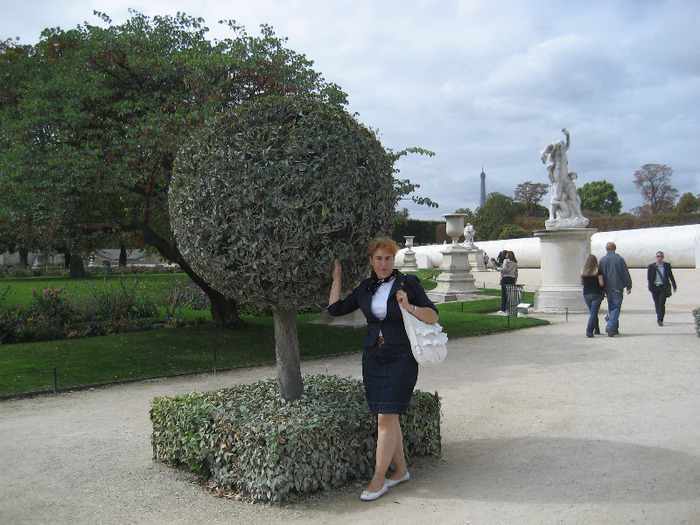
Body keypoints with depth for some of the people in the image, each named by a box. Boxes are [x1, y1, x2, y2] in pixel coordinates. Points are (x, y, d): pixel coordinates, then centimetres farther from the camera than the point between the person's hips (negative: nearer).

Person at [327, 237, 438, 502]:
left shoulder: (408, 283, -3)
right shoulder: (365, 289, 10)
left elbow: (433, 316, -3)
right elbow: (335, 309, 12)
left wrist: (409, 307, -19)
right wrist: (336, 277, 11)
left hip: (401, 358, -5)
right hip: (373, 358, 5)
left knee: (386, 418, -9)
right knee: (386, 416, 9)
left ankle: (378, 479, 0)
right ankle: (401, 470, 23)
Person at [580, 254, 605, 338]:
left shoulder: (583, 271, 1)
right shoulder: (598, 271, -11)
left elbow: (581, 282, 10)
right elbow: (601, 283, -14)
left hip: (586, 294, 4)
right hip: (596, 294, -4)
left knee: (593, 312, 19)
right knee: (594, 313, -3)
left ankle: (596, 330, 27)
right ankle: (589, 331, -16)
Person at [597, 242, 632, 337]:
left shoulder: (602, 260, 6)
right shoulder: (619, 259, -4)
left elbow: (600, 275, 10)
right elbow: (626, 274, -3)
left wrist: (602, 289, 17)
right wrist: (629, 286, 6)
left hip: (607, 289, 4)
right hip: (617, 288, -4)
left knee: (611, 308, 14)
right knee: (616, 308, -4)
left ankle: (615, 329, 17)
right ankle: (610, 326, -22)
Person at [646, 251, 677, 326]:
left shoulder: (667, 265, 5)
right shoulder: (651, 266, 2)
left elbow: (671, 276, 11)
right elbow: (649, 278, 0)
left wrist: (674, 286, 12)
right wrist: (651, 287, -10)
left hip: (664, 287, -1)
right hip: (655, 287, 1)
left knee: (661, 303, -12)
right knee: (657, 304, 10)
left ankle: (660, 320, -11)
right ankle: (659, 318, 30)